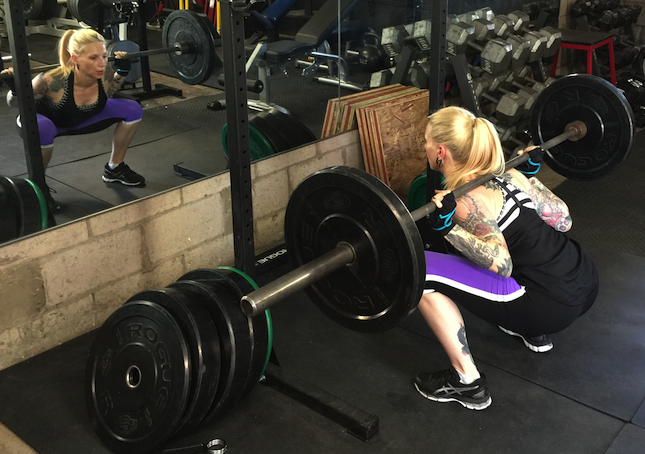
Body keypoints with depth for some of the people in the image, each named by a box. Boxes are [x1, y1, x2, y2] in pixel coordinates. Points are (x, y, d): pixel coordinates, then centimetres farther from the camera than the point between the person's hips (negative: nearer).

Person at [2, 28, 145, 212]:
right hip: (46, 119, -5)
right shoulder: (54, 81, -39)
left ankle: (114, 169, 11)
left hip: (80, 119, 5)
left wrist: (122, 71, -11)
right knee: (43, 128, -41)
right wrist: (15, 88, -41)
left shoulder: (106, 75, -27)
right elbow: (14, 103, -21)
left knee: (132, 110, -9)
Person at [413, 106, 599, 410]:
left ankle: (467, 382, 0)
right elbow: (563, 220, 14)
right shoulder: (509, 174, 9)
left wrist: (446, 228, -26)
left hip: (552, 305, -9)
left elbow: (501, 263, -23)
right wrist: (531, 173, 23)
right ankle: (533, 332, 33)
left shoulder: (467, 200, -12)